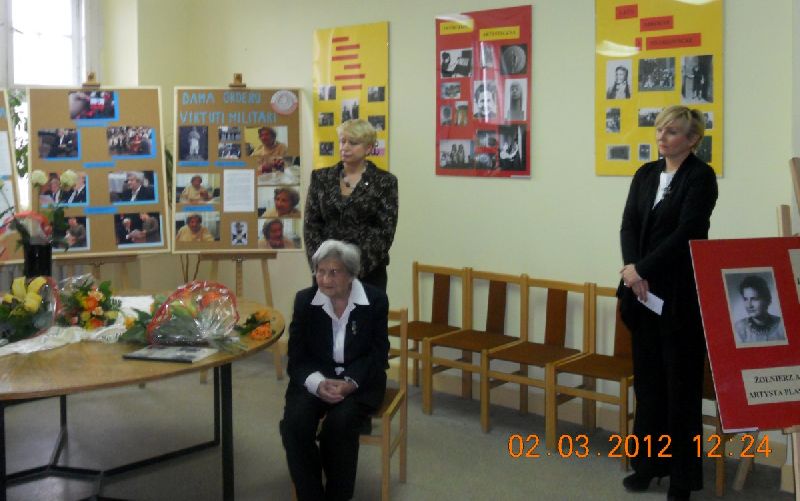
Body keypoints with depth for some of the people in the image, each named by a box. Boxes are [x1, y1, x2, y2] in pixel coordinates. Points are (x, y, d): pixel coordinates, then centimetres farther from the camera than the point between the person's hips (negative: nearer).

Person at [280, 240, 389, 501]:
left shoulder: (375, 300, -7)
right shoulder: (304, 300, -3)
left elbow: (378, 354, -6)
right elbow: (297, 357, -3)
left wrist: (350, 383, -24)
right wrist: (318, 384, -24)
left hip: (360, 380, -2)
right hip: (314, 378, 2)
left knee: (339, 424, -31)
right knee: (294, 423, -27)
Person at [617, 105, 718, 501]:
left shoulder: (701, 176, -8)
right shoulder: (645, 174, 11)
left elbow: (687, 233, -16)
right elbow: (629, 225, 4)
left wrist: (641, 268, -15)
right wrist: (633, 271, -11)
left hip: (680, 293, -6)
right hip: (644, 291, 6)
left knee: (681, 382, 1)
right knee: (648, 377, 12)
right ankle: (648, 462, 24)